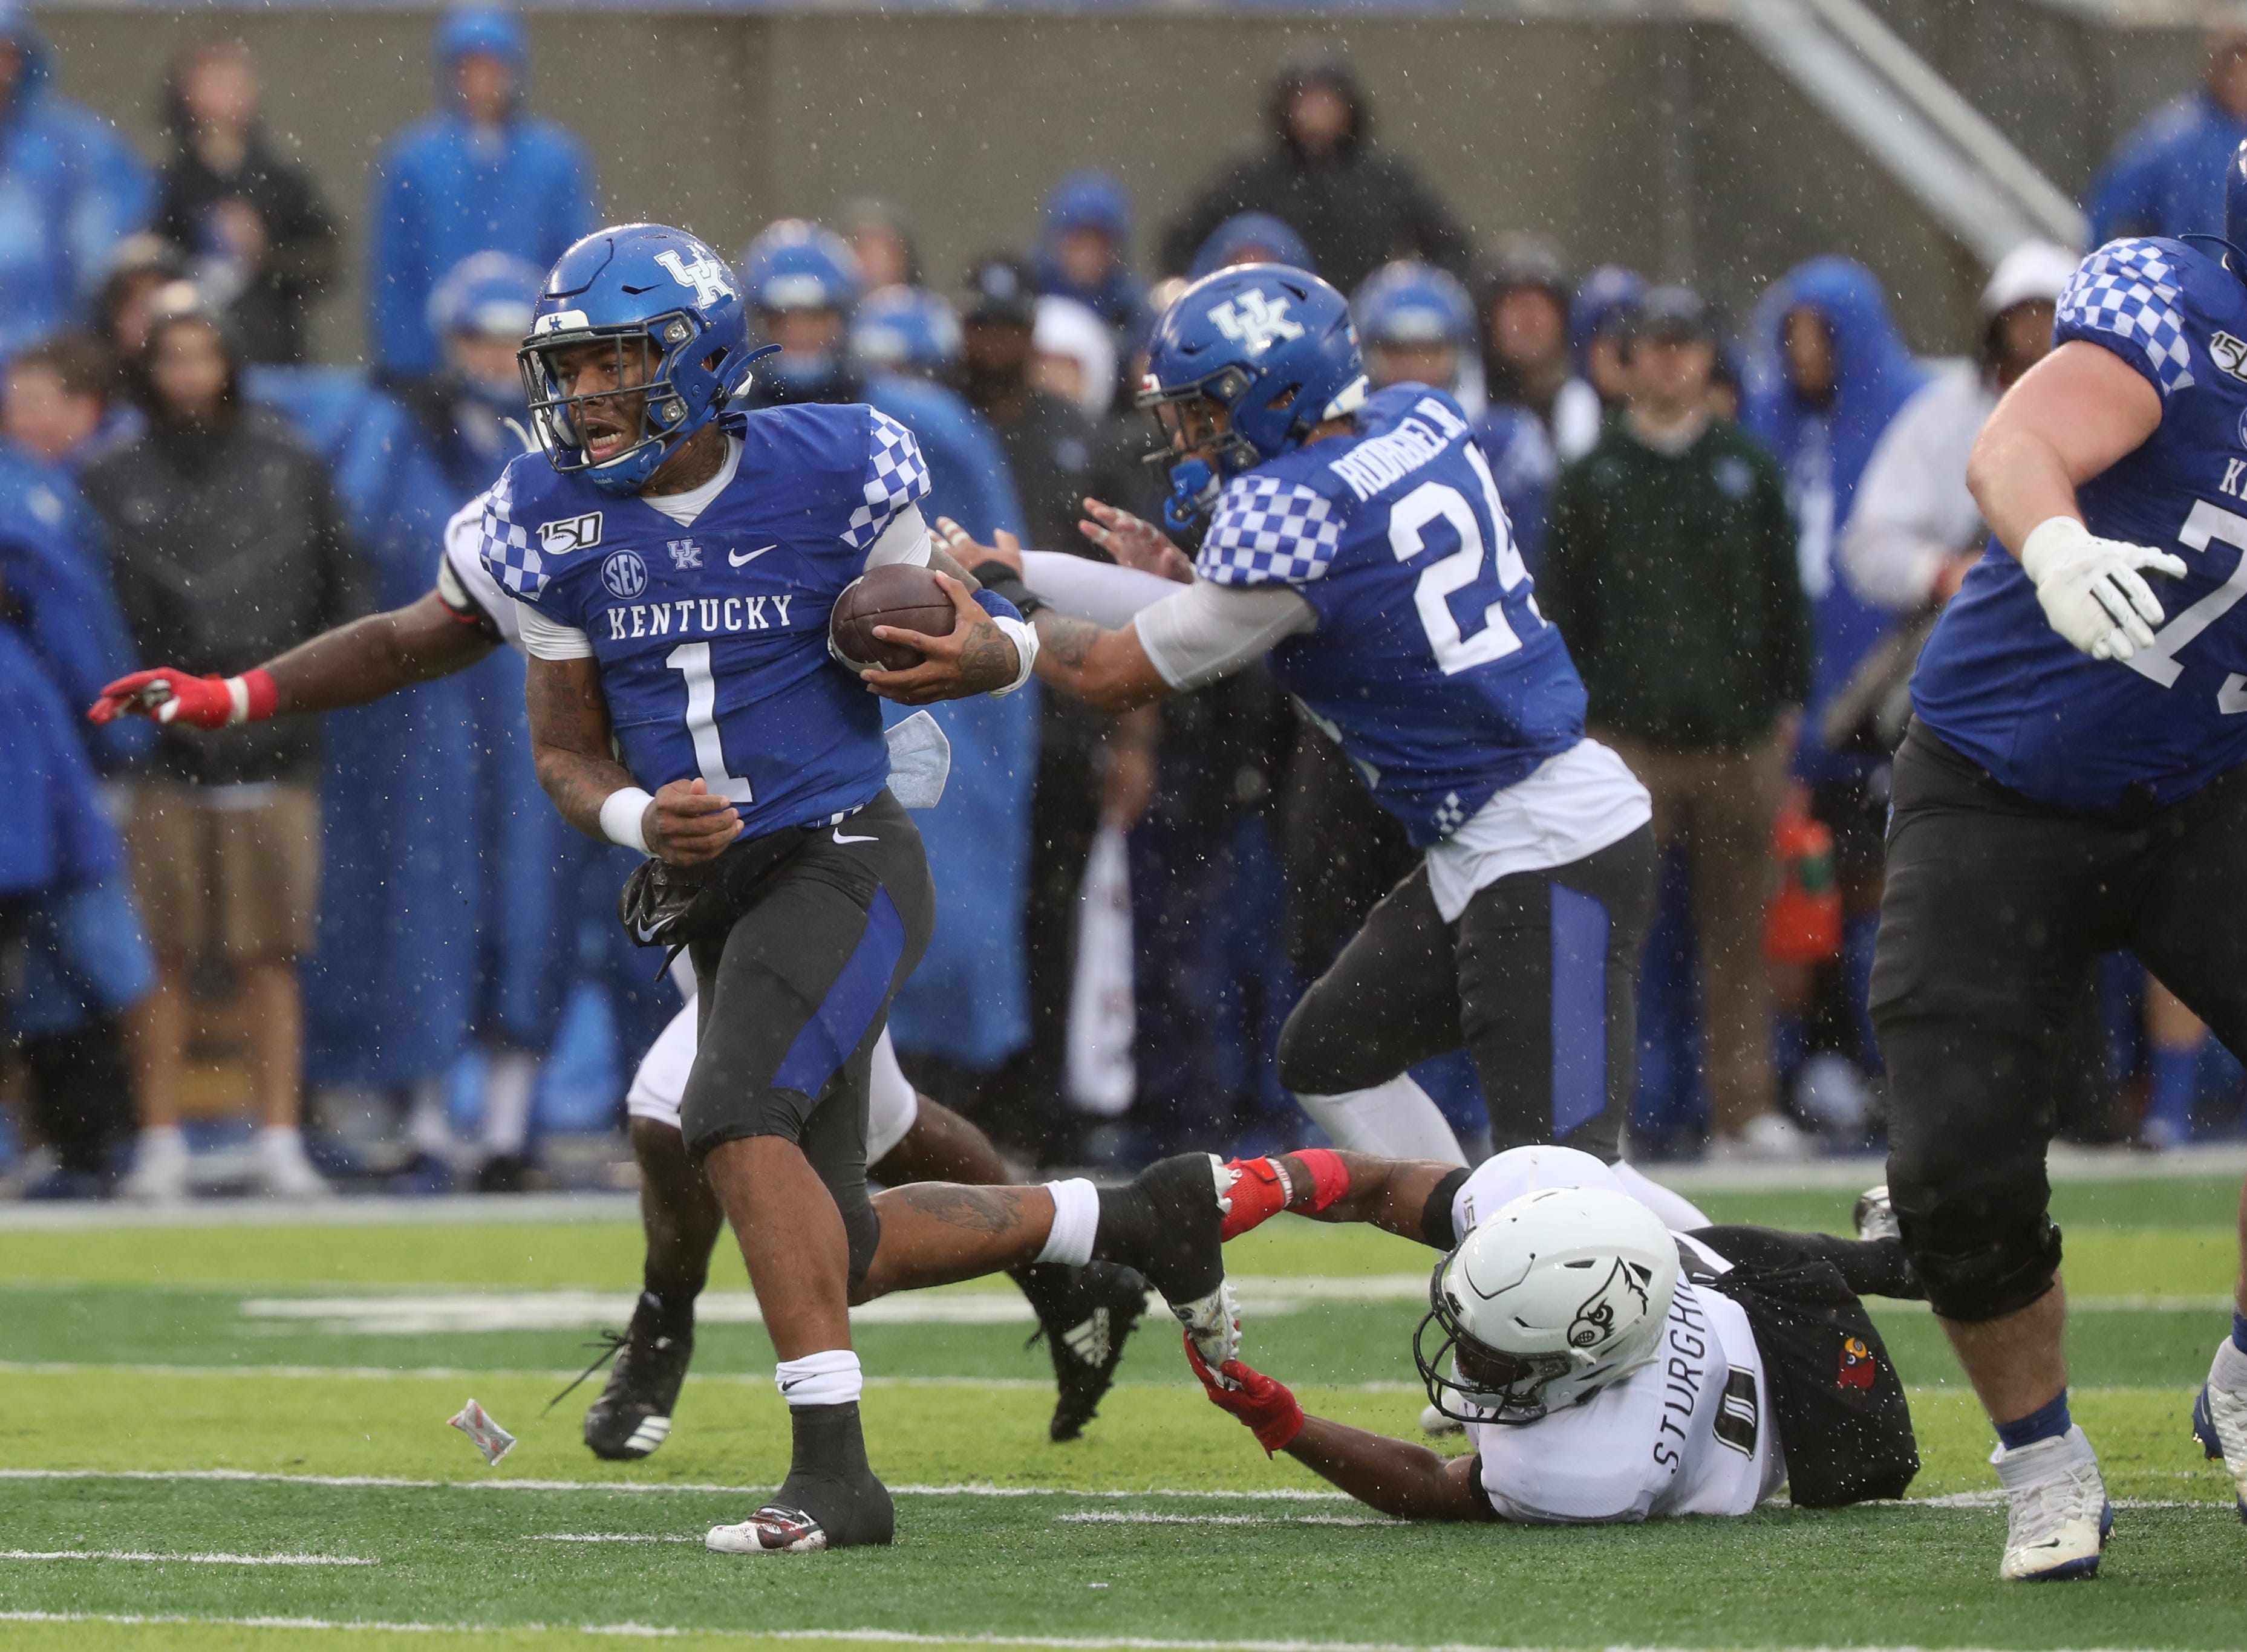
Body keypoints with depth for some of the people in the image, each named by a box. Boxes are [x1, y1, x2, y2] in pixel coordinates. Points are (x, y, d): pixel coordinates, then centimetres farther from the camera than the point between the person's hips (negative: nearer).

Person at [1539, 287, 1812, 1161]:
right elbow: (1560, 607, 8)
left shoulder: (1747, 469, 13)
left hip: (1739, 732, 2)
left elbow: (1784, 594, 15)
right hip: (1627, 731, -2)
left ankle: (1745, 1106, 8)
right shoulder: (1592, 476, 8)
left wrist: (1789, 704, 9)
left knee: (1737, 926, 4)